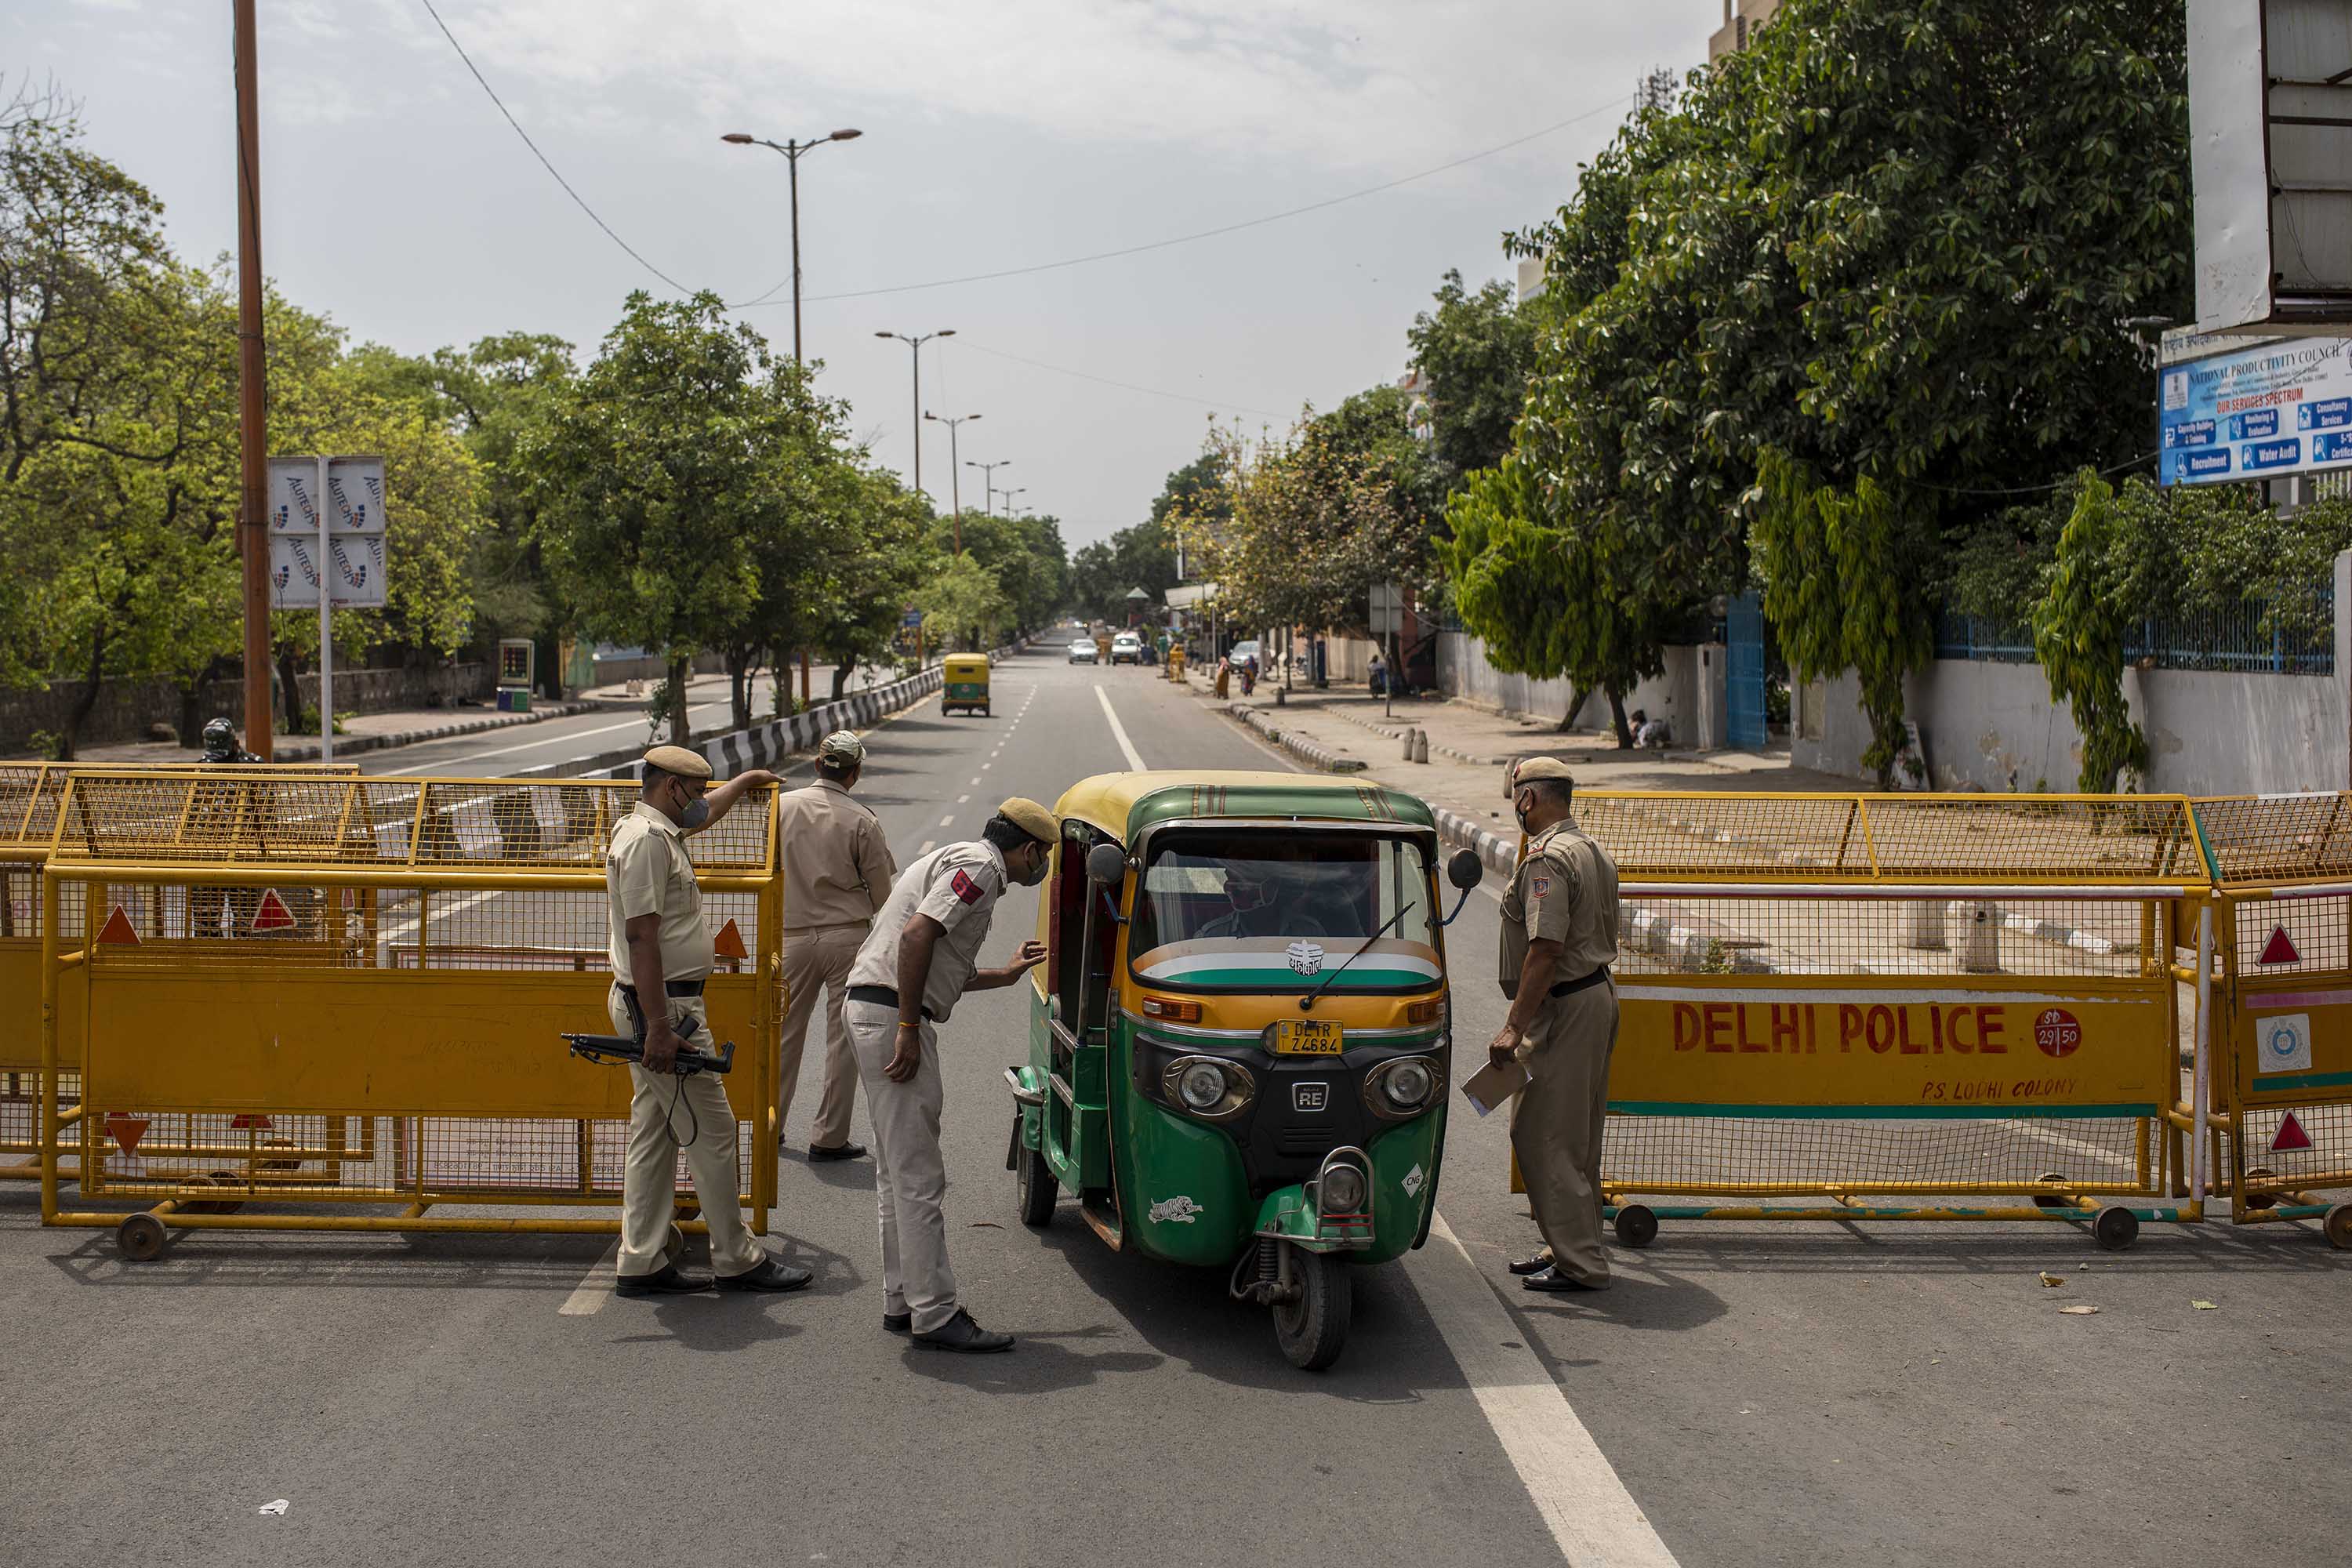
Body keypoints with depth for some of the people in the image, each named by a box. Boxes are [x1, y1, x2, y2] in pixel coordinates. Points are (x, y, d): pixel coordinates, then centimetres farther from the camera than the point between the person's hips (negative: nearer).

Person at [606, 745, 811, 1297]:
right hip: (661, 1005, -11)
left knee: (655, 1136, 11)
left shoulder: (660, 831, 15)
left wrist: (745, 781, 56)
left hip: (664, 1006, 11)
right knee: (711, 1132, -4)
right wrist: (658, 1027, -27)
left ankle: (642, 1264, 15)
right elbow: (641, 937, -24)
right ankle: (736, 1261, 3)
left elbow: (703, 811, 41)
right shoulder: (646, 840, -17)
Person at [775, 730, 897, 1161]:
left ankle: (769, 1125, 25)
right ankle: (829, 1137, 6)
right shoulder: (861, 822, -9)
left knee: (785, 1033, 15)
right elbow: (883, 892, -4)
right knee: (843, 1039, 4)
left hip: (793, 936, 3)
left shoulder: (782, 807, -2)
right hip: (847, 936, -3)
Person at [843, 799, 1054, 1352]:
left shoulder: (961, 860, 23)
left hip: (872, 1009, 11)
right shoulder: (980, 866, -9)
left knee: (899, 1171, 15)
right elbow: (916, 935, -23)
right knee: (918, 1175, -8)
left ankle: (903, 1302, 21)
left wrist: (1006, 974, 38)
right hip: (891, 1015, -11)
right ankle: (935, 1314, -4)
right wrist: (909, 1030, -23)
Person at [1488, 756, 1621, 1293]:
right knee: (1577, 1137, 17)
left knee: (1542, 1135, -5)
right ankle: (1573, 1247, 25)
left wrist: (1514, 1027, -23)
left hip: (1564, 1007, -10)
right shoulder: (1594, 851, 14)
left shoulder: (1547, 859, -18)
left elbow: (1546, 951, -25)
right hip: (1598, 993, 10)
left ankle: (1579, 1263, -4)